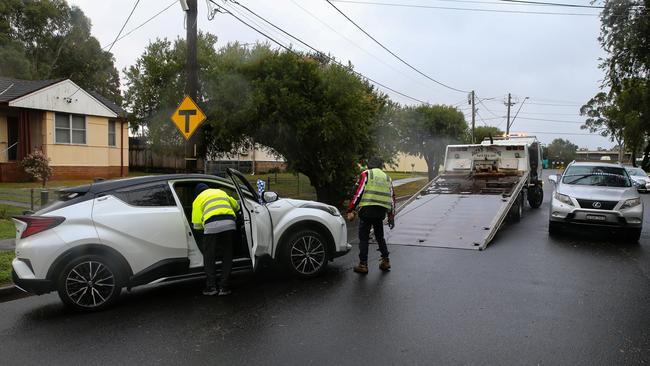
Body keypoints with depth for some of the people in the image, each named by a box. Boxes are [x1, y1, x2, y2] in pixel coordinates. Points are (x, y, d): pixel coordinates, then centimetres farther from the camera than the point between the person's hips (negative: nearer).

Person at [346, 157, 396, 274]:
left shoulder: (366, 174, 3)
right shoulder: (387, 178, 19)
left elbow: (358, 193, -6)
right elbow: (392, 197, 17)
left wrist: (350, 210, -5)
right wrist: (391, 216, 22)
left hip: (367, 210, -5)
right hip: (381, 211, 5)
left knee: (363, 238, 2)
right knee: (380, 236, 21)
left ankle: (363, 265, 2)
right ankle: (385, 261, 23)